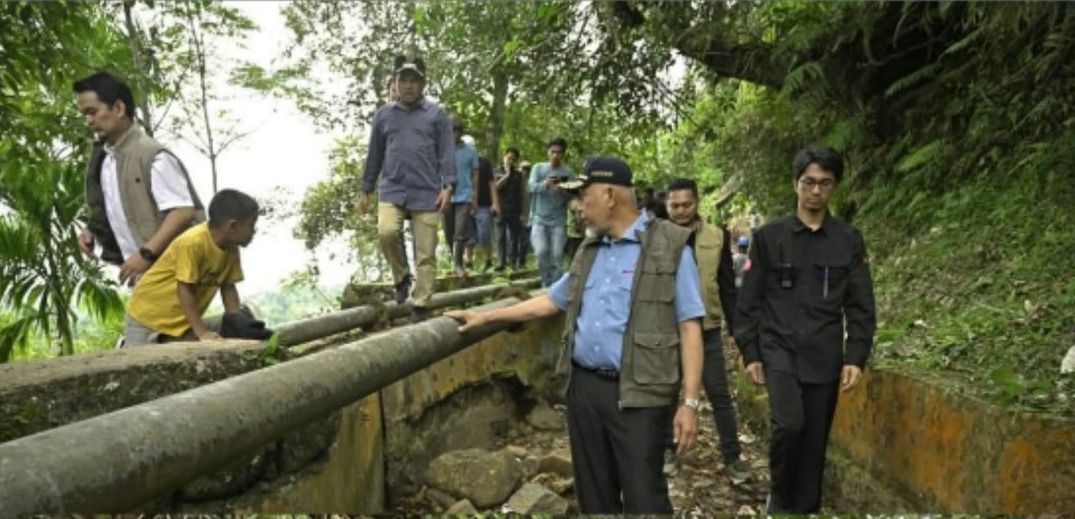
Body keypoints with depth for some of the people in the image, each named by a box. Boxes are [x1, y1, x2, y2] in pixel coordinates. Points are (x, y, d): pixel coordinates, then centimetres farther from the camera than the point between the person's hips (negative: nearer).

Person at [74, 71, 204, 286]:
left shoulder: (153, 156, -16)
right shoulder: (101, 159, 10)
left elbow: (183, 212, -21)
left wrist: (146, 254, -24)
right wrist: (92, 232, 6)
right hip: (141, 269, 8)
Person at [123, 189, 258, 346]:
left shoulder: (231, 249, -8)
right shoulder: (193, 243, -30)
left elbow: (228, 288, -1)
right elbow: (185, 290, -28)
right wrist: (202, 332, -27)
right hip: (148, 314, -6)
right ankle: (125, 347, 29)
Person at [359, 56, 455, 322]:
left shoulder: (436, 114, 6)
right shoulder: (384, 115, 12)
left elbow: (447, 153, 2)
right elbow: (374, 156, 17)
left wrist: (448, 186, -10)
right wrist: (365, 191, 15)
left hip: (426, 194, -1)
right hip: (392, 191, 2)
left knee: (426, 253, -2)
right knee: (386, 232, -23)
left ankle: (420, 306, 8)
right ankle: (401, 277, 3)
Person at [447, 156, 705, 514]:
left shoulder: (670, 247, -5)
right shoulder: (589, 251, 15)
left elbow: (689, 327, -8)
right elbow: (550, 302, 24)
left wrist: (690, 402, -13)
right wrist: (486, 317, 22)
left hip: (638, 394, -6)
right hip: (584, 387, 6)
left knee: (643, 500, -2)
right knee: (593, 494, 14)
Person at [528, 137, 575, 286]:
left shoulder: (568, 172, 5)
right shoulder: (538, 168, 6)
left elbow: (573, 196, 1)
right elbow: (532, 187, -10)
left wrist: (563, 191, -22)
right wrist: (545, 184, -32)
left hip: (559, 220, 0)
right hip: (539, 219, 0)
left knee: (557, 255, -5)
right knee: (541, 252, -14)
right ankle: (546, 284, 5)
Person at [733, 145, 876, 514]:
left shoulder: (849, 240, 5)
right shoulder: (768, 237, 1)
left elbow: (861, 306, 6)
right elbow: (749, 301, 3)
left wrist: (856, 358, -2)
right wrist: (750, 353, -1)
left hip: (825, 358, 2)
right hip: (779, 350, -2)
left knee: (815, 442, 6)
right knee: (789, 425, -20)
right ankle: (779, 498, 5)